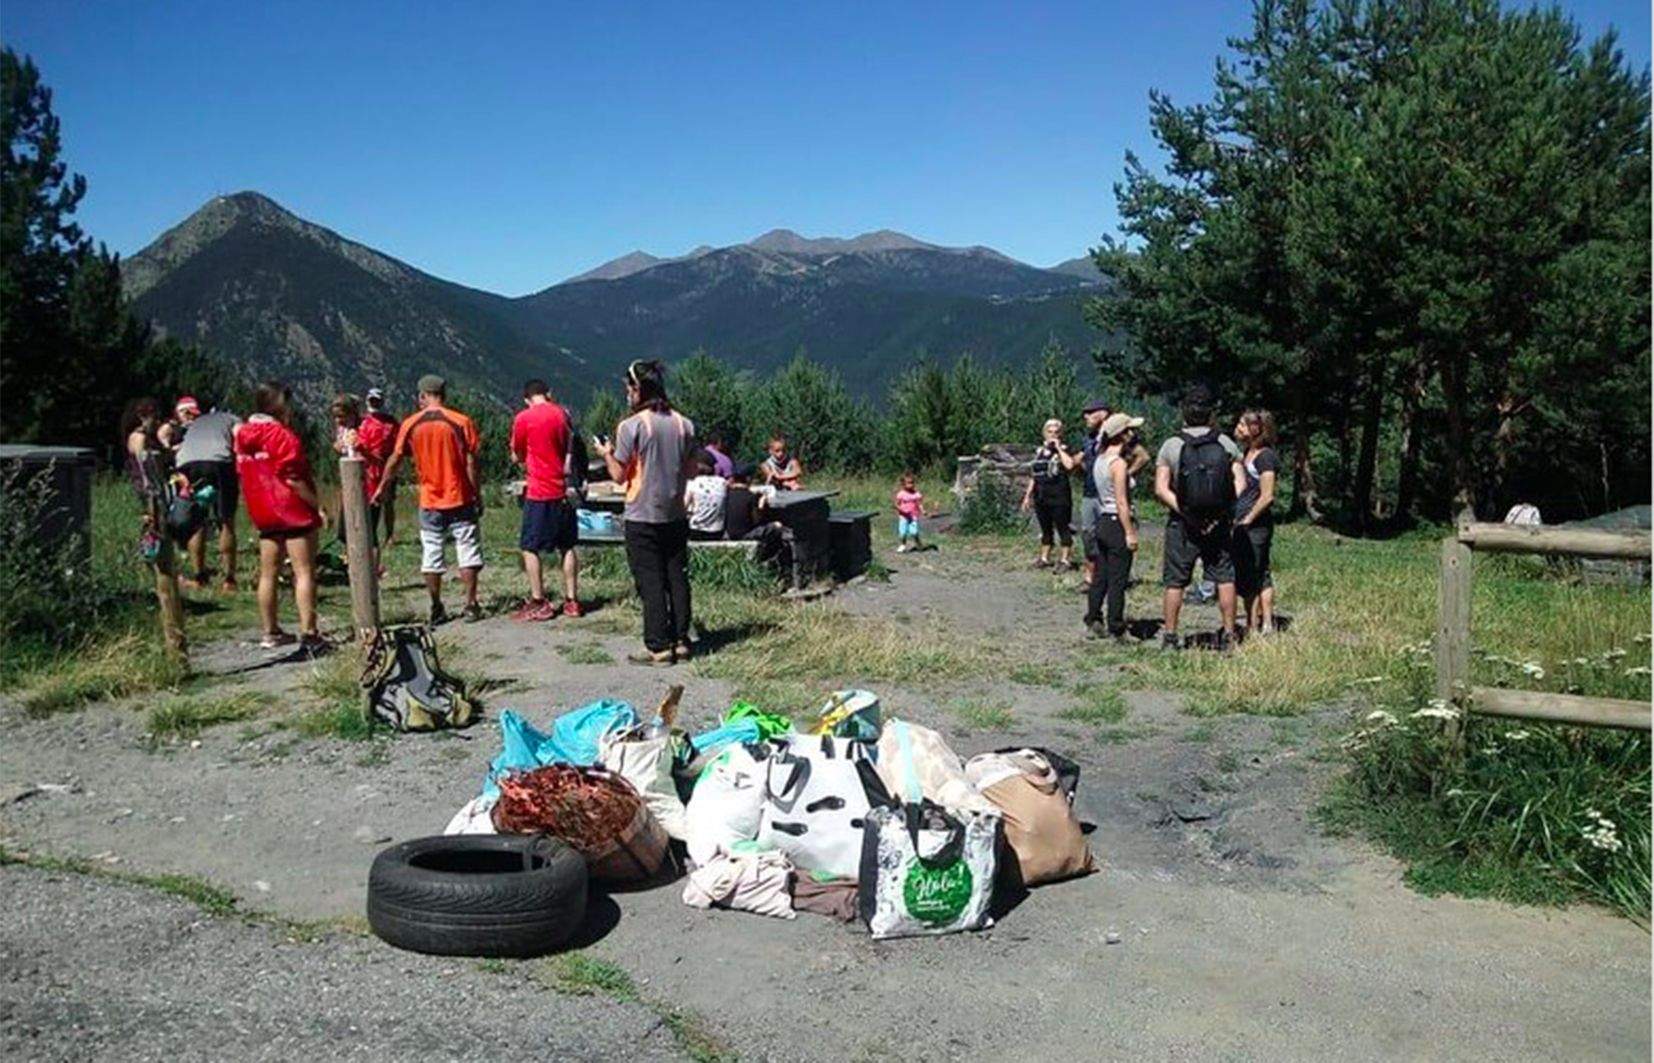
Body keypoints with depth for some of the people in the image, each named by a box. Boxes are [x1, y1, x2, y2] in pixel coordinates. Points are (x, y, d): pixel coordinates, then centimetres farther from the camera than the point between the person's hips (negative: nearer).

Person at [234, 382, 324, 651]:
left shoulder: (243, 435, 10)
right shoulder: (282, 435, -14)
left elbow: (242, 475, 14)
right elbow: (293, 479, -18)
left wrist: (260, 504, 20)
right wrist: (317, 504, -13)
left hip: (263, 514, 8)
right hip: (295, 511, -8)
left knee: (268, 573, 12)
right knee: (304, 572, -5)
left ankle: (270, 631, 18)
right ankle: (308, 632, -9)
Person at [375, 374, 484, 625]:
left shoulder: (410, 425, 0)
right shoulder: (461, 422, -6)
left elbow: (395, 460, 8)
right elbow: (471, 464, -6)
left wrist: (381, 489, 21)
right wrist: (478, 496, 2)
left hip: (429, 503, 2)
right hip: (460, 500, -2)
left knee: (431, 557, 9)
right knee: (468, 553, 5)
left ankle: (437, 610, 12)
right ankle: (471, 606, 4)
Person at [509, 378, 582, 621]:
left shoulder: (524, 418, -8)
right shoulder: (562, 414, 5)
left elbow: (516, 457, 3)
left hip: (539, 492, -5)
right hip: (563, 490, 5)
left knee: (530, 548, 4)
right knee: (567, 546, 11)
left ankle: (538, 603, 3)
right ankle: (571, 601, 14)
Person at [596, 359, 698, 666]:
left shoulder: (631, 426, -12)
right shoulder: (684, 424, 3)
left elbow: (619, 475, -9)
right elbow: (691, 469, 9)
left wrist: (607, 453, 8)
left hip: (642, 517, -5)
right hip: (675, 514, 5)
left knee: (650, 583, 0)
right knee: (677, 578, 10)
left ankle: (658, 647, 2)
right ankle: (681, 641, 14)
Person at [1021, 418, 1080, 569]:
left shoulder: (1063, 449, -2)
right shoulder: (1040, 451, 15)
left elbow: (1070, 465, -24)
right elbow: (1034, 476, 20)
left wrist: (1058, 448, -15)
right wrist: (1028, 495, 18)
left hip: (1059, 496, -6)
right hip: (1041, 496, 6)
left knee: (1063, 528, -2)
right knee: (1045, 529, 14)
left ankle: (1066, 559, 3)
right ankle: (1044, 558, 22)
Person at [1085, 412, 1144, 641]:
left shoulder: (1100, 459, 10)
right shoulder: (1118, 463, -16)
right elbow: (1121, 502, -19)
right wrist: (1130, 532, -18)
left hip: (1103, 521, 9)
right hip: (1117, 523, -9)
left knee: (1101, 576, 15)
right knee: (1118, 580, -2)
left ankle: (1093, 620, 21)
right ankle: (1116, 629, 3)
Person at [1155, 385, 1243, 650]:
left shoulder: (1171, 446, -5)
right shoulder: (1227, 444, 0)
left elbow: (1161, 489, -10)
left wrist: (1184, 512, -10)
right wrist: (1226, 512, -1)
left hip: (1182, 523, -1)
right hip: (1218, 523, 1)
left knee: (1175, 582, 6)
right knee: (1225, 578, 11)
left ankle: (1170, 635, 11)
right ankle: (1228, 634, 13)